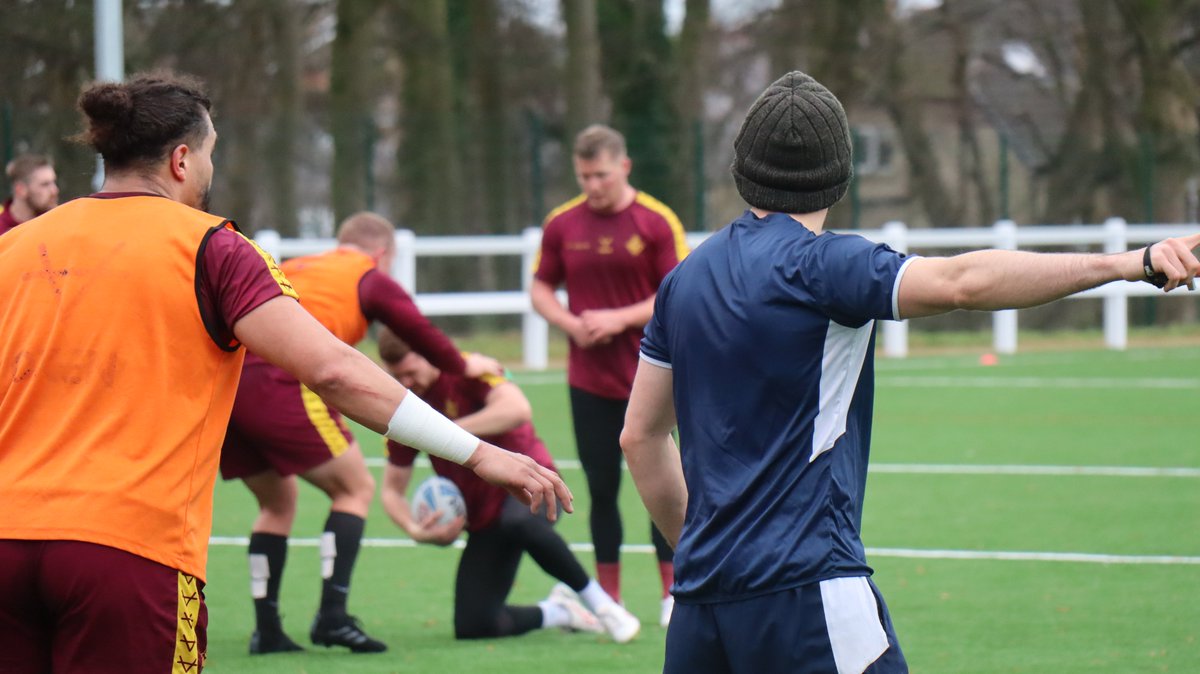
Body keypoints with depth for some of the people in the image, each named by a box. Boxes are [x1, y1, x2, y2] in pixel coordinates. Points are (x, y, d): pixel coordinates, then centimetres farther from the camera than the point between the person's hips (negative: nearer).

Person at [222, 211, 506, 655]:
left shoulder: (291, 269, 30)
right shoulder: (371, 278, 13)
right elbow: (417, 330, 7)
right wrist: (463, 366, 23)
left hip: (224, 380, 7)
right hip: (280, 384, -7)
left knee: (278, 501, 23)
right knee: (355, 488, 7)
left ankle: (266, 629, 15)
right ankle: (332, 614, -6)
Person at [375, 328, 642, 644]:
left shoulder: (466, 372, -15)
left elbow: (518, 409, -34)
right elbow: (392, 490, 5)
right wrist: (415, 529, -15)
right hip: (483, 519, 6)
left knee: (517, 520, -43)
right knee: (471, 627, -8)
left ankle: (598, 601, -23)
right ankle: (555, 611, 21)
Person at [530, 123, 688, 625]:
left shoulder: (657, 221, -5)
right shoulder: (561, 224, 4)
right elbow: (540, 289, 11)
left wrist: (619, 319, -16)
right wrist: (573, 324, -8)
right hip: (588, 381, 2)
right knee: (602, 489, 4)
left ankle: (673, 595, 8)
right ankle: (608, 600, 12)